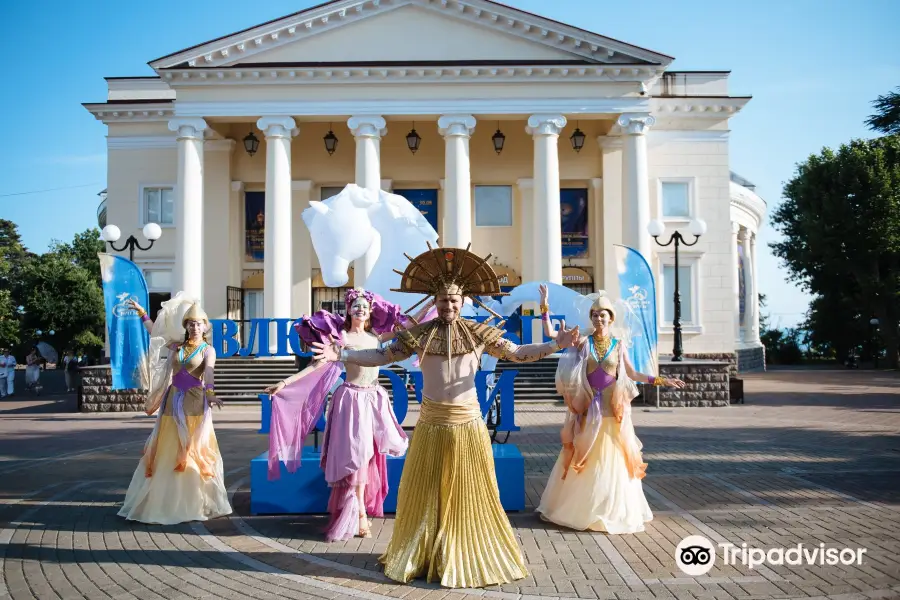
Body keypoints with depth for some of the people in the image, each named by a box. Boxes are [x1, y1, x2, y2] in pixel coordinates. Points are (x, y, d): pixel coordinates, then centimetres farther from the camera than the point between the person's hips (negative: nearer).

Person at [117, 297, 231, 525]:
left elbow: (208, 372, -20)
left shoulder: (208, 350, -1)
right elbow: (155, 332, 25)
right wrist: (142, 313, 27)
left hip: (194, 404, -5)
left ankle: (196, 503, 2)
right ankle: (166, 502, 12)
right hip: (173, 403, 5)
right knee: (167, 453, 5)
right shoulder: (177, 346, 13)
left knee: (193, 453, -4)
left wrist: (210, 393, -37)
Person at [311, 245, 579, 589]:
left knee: (469, 494, 8)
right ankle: (421, 557, 27)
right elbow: (381, 357, -3)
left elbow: (518, 354, -1)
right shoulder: (419, 334, -2)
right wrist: (340, 355, -13)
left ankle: (469, 557, 25)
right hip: (431, 424, 0)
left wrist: (556, 344, -12)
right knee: (425, 493, 10)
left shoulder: (479, 333, -1)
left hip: (468, 424, 0)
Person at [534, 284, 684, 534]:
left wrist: (661, 380, 7)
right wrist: (545, 308, -12)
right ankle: (580, 508, 20)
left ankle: (614, 510, 19)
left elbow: (632, 374, 11)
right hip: (588, 409, 0)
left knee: (611, 460, 5)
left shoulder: (618, 344, 5)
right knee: (584, 459, 6)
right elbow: (550, 334, -4)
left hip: (612, 410, 1)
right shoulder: (583, 341, 1)